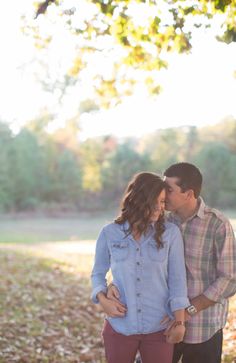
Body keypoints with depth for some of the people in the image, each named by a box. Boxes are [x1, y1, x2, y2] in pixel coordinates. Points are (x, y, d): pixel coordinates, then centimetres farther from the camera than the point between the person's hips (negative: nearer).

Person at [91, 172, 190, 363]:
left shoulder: (171, 233, -5)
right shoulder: (110, 233, -3)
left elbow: (177, 280, -3)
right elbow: (98, 273, 8)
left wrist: (179, 323, -5)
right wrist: (103, 300, -9)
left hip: (159, 328, 0)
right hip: (119, 327, 1)